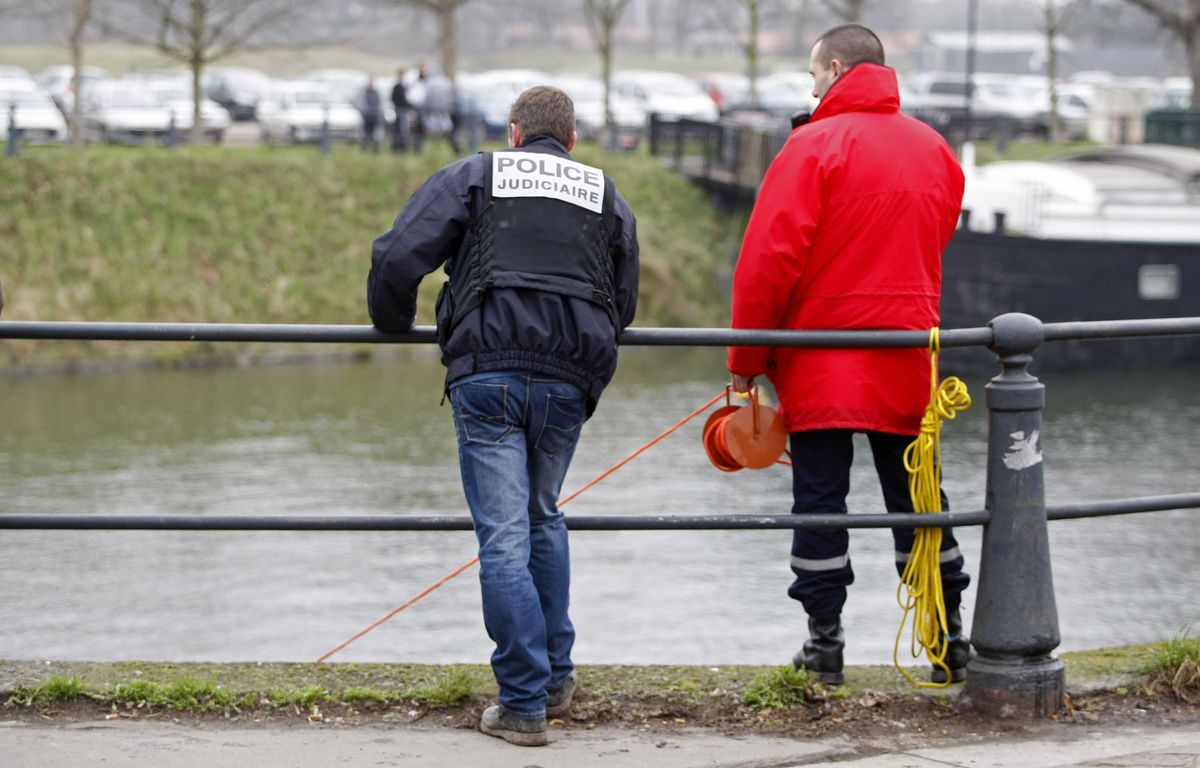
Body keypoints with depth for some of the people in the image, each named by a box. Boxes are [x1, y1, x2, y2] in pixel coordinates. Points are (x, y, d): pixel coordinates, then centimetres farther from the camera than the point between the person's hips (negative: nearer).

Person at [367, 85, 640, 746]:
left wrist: (394, 325, 21)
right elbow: (624, 304, 21)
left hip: (488, 374, -3)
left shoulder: (472, 177, 12)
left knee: (503, 536, -2)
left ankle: (524, 703, -4)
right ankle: (556, 676, 24)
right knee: (542, 518, 23)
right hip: (569, 383, 3)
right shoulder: (607, 198, 20)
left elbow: (397, 258, 3)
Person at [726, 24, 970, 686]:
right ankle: (950, 638, 14)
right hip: (907, 365, 5)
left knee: (819, 496, 2)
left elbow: (770, 259, -14)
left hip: (822, 362, -5)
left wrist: (746, 359, -6)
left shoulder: (815, 146, -11)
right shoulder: (933, 148, 8)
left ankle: (825, 642, 3)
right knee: (916, 495, 12)